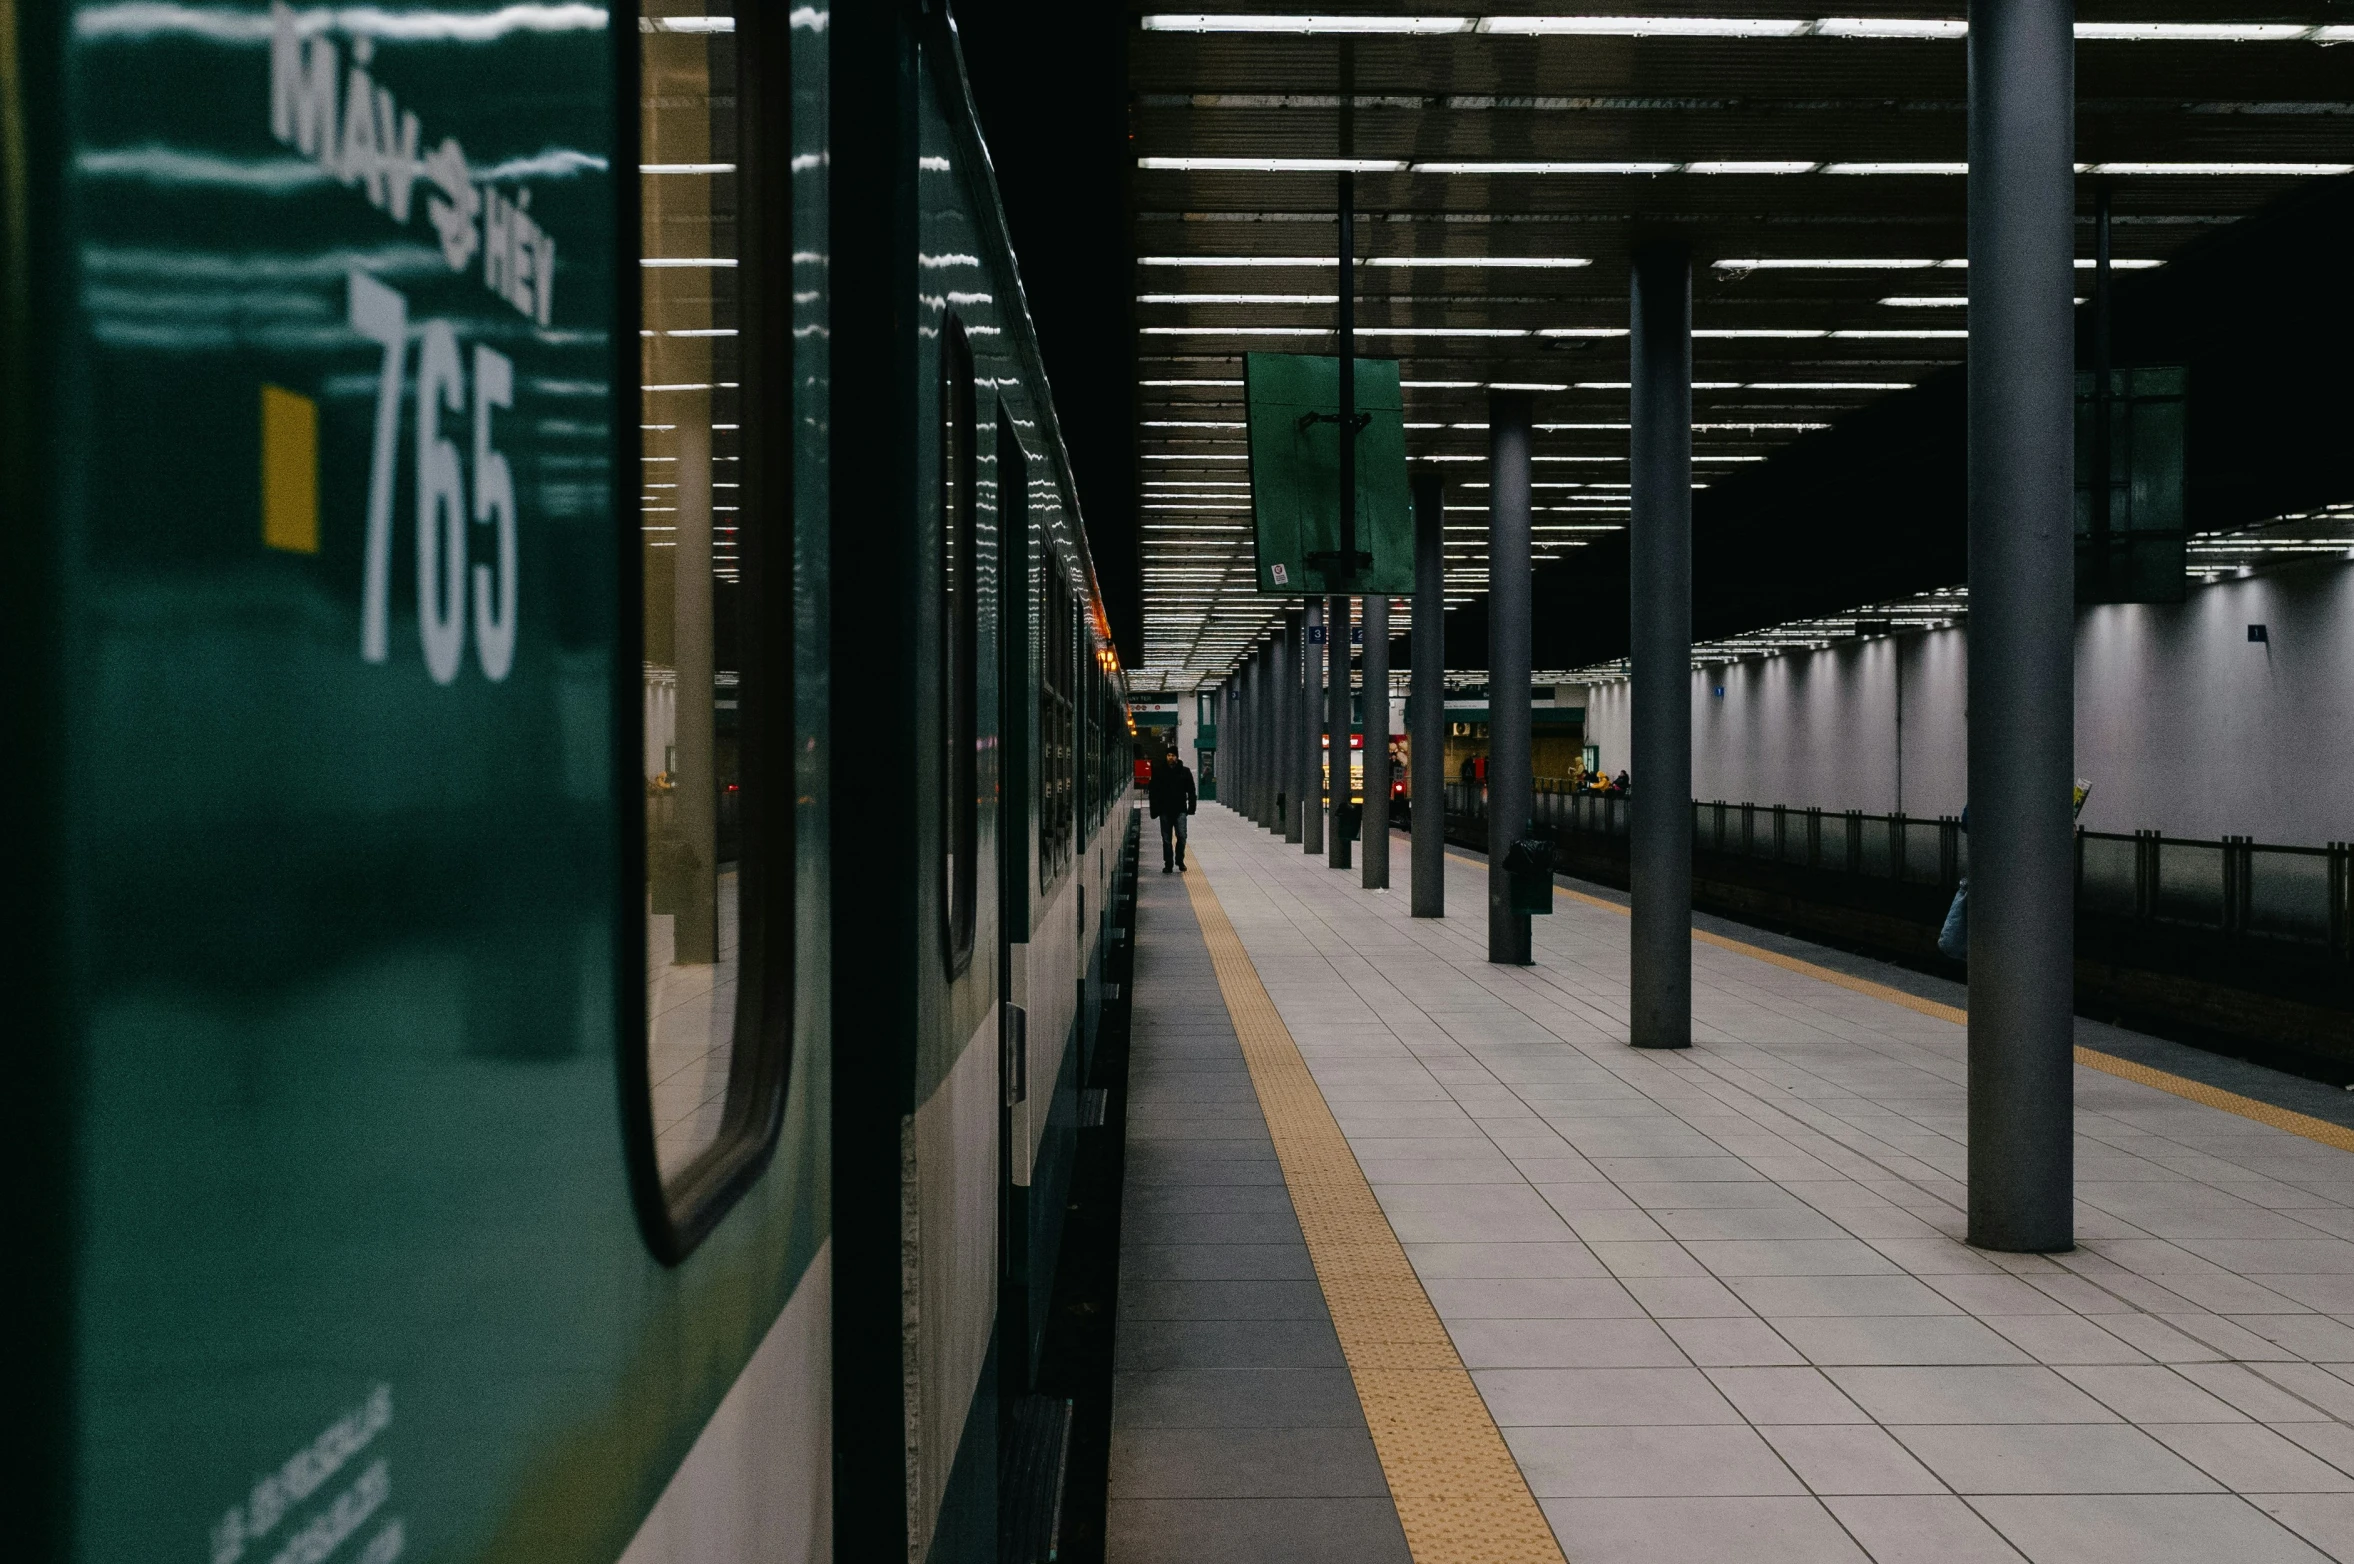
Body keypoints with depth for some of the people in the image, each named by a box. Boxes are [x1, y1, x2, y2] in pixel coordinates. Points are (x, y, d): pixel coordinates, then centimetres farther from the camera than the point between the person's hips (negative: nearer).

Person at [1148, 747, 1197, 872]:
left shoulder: (1185, 771, 4)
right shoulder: (1159, 771, 3)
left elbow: (1191, 791, 8)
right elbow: (1153, 792, 5)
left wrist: (1191, 807, -1)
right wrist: (1154, 810, -2)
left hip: (1180, 810, -1)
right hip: (1165, 810, 1)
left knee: (1181, 835, -11)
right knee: (1166, 839, 5)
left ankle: (1179, 860, 5)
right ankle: (1168, 864, 12)